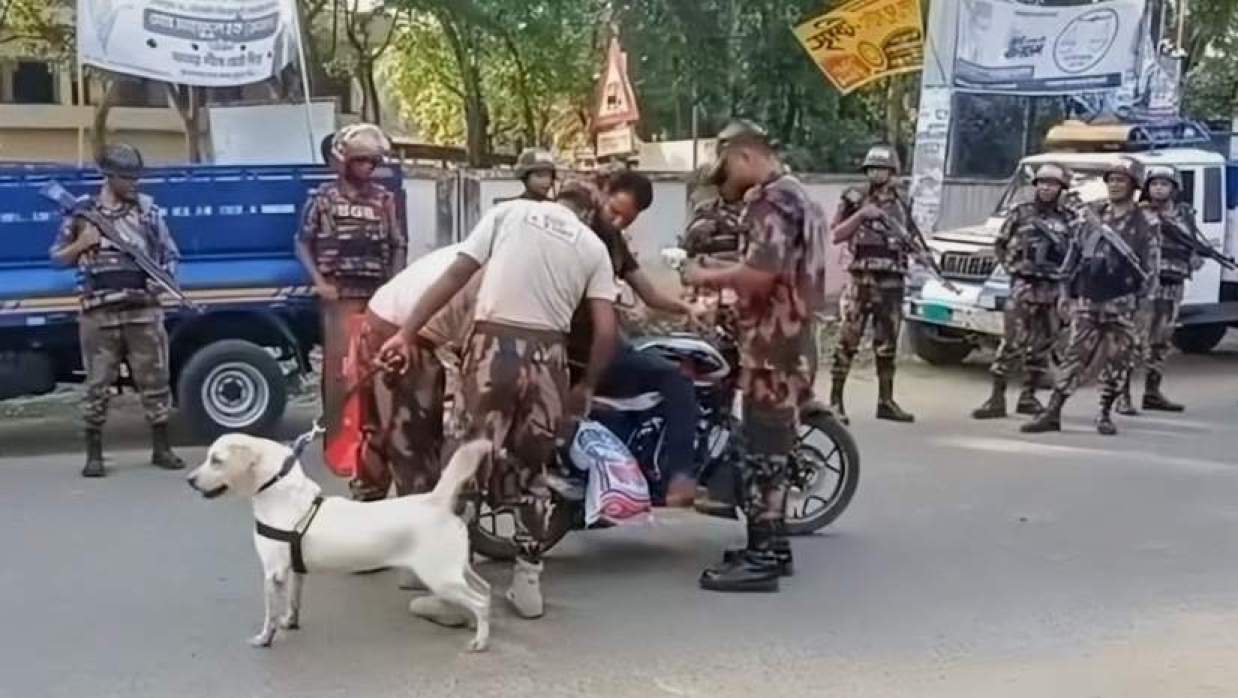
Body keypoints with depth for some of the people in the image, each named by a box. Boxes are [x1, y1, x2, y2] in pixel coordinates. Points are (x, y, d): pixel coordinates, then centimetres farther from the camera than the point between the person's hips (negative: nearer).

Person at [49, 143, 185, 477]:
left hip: (143, 310, 1)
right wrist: (81, 243, -7)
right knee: (97, 384, 3)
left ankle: (161, 448, 14)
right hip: (99, 313, -1)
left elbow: (170, 254, 11)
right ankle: (94, 454, 11)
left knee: (154, 380, 4)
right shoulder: (81, 211, 5)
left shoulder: (148, 208, 7)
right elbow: (58, 257, 11)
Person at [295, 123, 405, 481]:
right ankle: (337, 438, 2)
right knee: (339, 368, -5)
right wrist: (319, 282, -7)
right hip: (339, 295, -2)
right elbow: (303, 244, 5)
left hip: (378, 295, 3)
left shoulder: (385, 199, 10)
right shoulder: (323, 197, 3)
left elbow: (398, 247, 13)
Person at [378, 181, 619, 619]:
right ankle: (528, 582, 18)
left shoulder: (509, 212, 12)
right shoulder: (594, 246, 15)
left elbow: (455, 275, 4)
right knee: (532, 470, 16)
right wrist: (587, 386, 20)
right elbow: (606, 330, 6)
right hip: (547, 354, 2)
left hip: (493, 344, -1)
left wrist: (407, 333, 5)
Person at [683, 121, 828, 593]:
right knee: (771, 447, 16)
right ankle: (772, 545, 24)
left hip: (771, 347, -11)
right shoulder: (797, 196, 19)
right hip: (791, 342, 11)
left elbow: (761, 274, -26)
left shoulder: (771, 200, -14)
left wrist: (708, 277, -11)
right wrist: (723, 273, 15)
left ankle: (761, 558, -3)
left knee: (762, 451, -7)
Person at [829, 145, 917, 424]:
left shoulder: (901, 204, 14)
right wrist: (860, 215, -15)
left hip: (892, 282, 4)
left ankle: (886, 401, 17)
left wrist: (915, 248, 2)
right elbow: (836, 235, -4)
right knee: (848, 341, -6)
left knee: (887, 345, 9)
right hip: (861, 279, -4)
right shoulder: (854, 198, 2)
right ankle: (835, 401, -1)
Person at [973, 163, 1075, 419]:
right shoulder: (1021, 214, 4)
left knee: (1042, 345, 8)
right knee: (1012, 342, -9)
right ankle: (997, 399, -8)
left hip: (1053, 289, 3)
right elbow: (1000, 245, 11)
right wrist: (1012, 266, 0)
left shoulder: (1069, 220, 8)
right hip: (1024, 286, -3)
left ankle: (1028, 397, 19)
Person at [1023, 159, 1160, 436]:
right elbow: (1075, 253, 15)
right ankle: (1052, 412, -1)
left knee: (1117, 360, 3)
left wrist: (1144, 300, -9)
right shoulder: (1093, 215, 12)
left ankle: (1105, 415, 16)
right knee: (1074, 356, 1)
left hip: (1122, 303, -3)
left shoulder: (1146, 222, 0)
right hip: (1086, 300, 3)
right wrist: (1066, 291, 11)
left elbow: (1151, 264, -2)